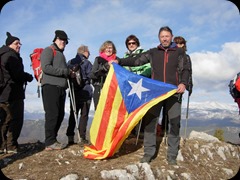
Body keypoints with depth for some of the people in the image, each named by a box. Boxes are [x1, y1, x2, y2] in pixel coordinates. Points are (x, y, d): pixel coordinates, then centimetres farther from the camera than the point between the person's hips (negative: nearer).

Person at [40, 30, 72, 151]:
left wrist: (69, 73, 6)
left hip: (61, 87, 9)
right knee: (52, 114, -9)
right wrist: (65, 71, -12)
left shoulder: (60, 54, 28)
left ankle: (53, 139, 18)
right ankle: (50, 143, -4)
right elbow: (45, 67, -15)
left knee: (60, 115, 9)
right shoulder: (49, 50, 0)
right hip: (51, 86, -9)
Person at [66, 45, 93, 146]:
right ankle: (82, 138, -3)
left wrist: (72, 84, 15)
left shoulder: (70, 62, 9)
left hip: (73, 92, 5)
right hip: (85, 92, -4)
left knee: (73, 115, 10)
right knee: (84, 115, 0)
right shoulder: (86, 63, -5)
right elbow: (90, 77, -9)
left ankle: (70, 138, 8)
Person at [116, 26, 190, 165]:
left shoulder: (179, 52, 9)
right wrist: (119, 61, -5)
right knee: (150, 121, 0)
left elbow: (186, 69, 3)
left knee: (175, 123, 2)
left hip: (174, 92, -1)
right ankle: (149, 153, 8)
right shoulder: (153, 52, 11)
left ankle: (172, 155, 12)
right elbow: (137, 60, 5)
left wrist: (183, 83, -16)